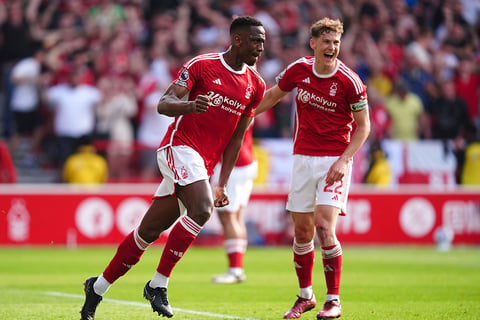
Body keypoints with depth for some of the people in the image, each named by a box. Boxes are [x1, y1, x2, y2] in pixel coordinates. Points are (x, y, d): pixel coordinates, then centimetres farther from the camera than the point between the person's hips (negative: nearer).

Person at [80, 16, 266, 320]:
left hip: (204, 164, 6)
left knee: (149, 231, 7)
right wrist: (189, 105, -35)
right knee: (202, 208, -29)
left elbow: (237, 136, 17)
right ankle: (158, 284, -20)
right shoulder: (201, 65, -6)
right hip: (180, 147, -6)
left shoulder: (255, 85, 10)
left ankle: (98, 287, 19)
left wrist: (223, 183, 14)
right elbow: (164, 104, -13)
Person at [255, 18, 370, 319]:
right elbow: (273, 96, 17)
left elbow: (363, 126, -4)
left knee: (324, 227, -16)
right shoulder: (298, 70, -2)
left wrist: (343, 160, -15)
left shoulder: (349, 81, -12)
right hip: (303, 157, 4)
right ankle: (306, 296, 24)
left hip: (334, 160, -4)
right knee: (302, 230, 7)